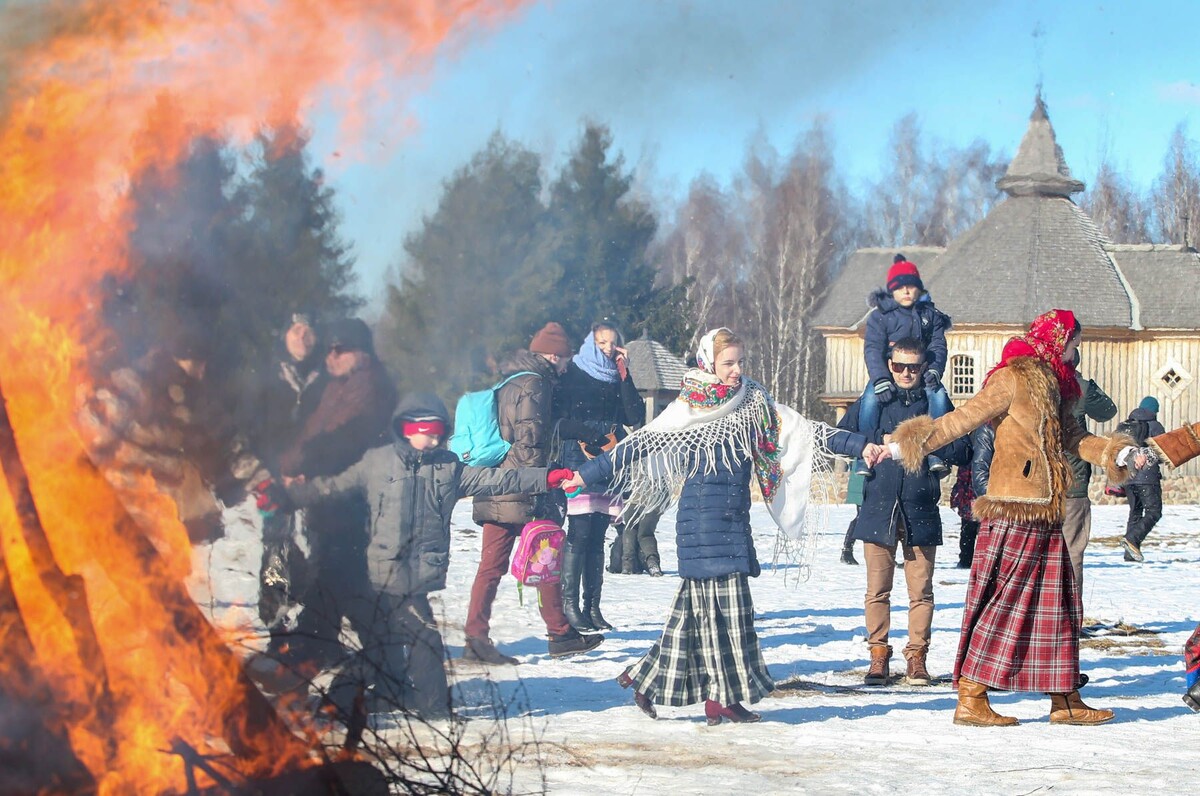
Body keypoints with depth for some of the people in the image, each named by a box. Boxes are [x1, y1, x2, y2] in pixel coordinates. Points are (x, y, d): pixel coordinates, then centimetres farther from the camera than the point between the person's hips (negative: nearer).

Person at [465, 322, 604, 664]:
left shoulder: (508, 383, 18)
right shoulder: (535, 385, -10)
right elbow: (530, 444, -17)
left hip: (492, 491, 8)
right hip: (521, 493, -8)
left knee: (491, 565, 5)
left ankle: (476, 639, -1)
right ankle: (560, 635, 10)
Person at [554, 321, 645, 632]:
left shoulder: (618, 381, 17)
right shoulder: (572, 377, 2)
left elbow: (635, 417, 2)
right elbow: (559, 422, -5)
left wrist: (624, 374, -1)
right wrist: (597, 434, -13)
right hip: (579, 464, -5)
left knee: (597, 539, 5)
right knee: (579, 535, -12)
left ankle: (592, 607, 6)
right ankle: (570, 606, -11)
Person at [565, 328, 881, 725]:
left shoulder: (754, 403, 8)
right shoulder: (686, 410, -4)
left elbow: (804, 431, 6)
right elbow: (638, 446, 0)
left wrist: (860, 446, -2)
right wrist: (586, 475, 0)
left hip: (735, 518, 5)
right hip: (702, 517, -5)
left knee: (699, 603, 4)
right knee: (724, 601, -9)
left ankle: (649, 680, 10)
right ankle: (724, 695, -5)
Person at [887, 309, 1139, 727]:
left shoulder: (1051, 386, 20)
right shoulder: (1013, 379, -8)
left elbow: (1072, 437, 24)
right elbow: (963, 419, -11)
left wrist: (1116, 453, 12)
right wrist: (905, 445, -17)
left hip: (1045, 516, 9)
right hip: (1014, 515, -9)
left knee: (1056, 603, 11)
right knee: (1001, 602, -9)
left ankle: (1064, 699, 17)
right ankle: (970, 699, -7)